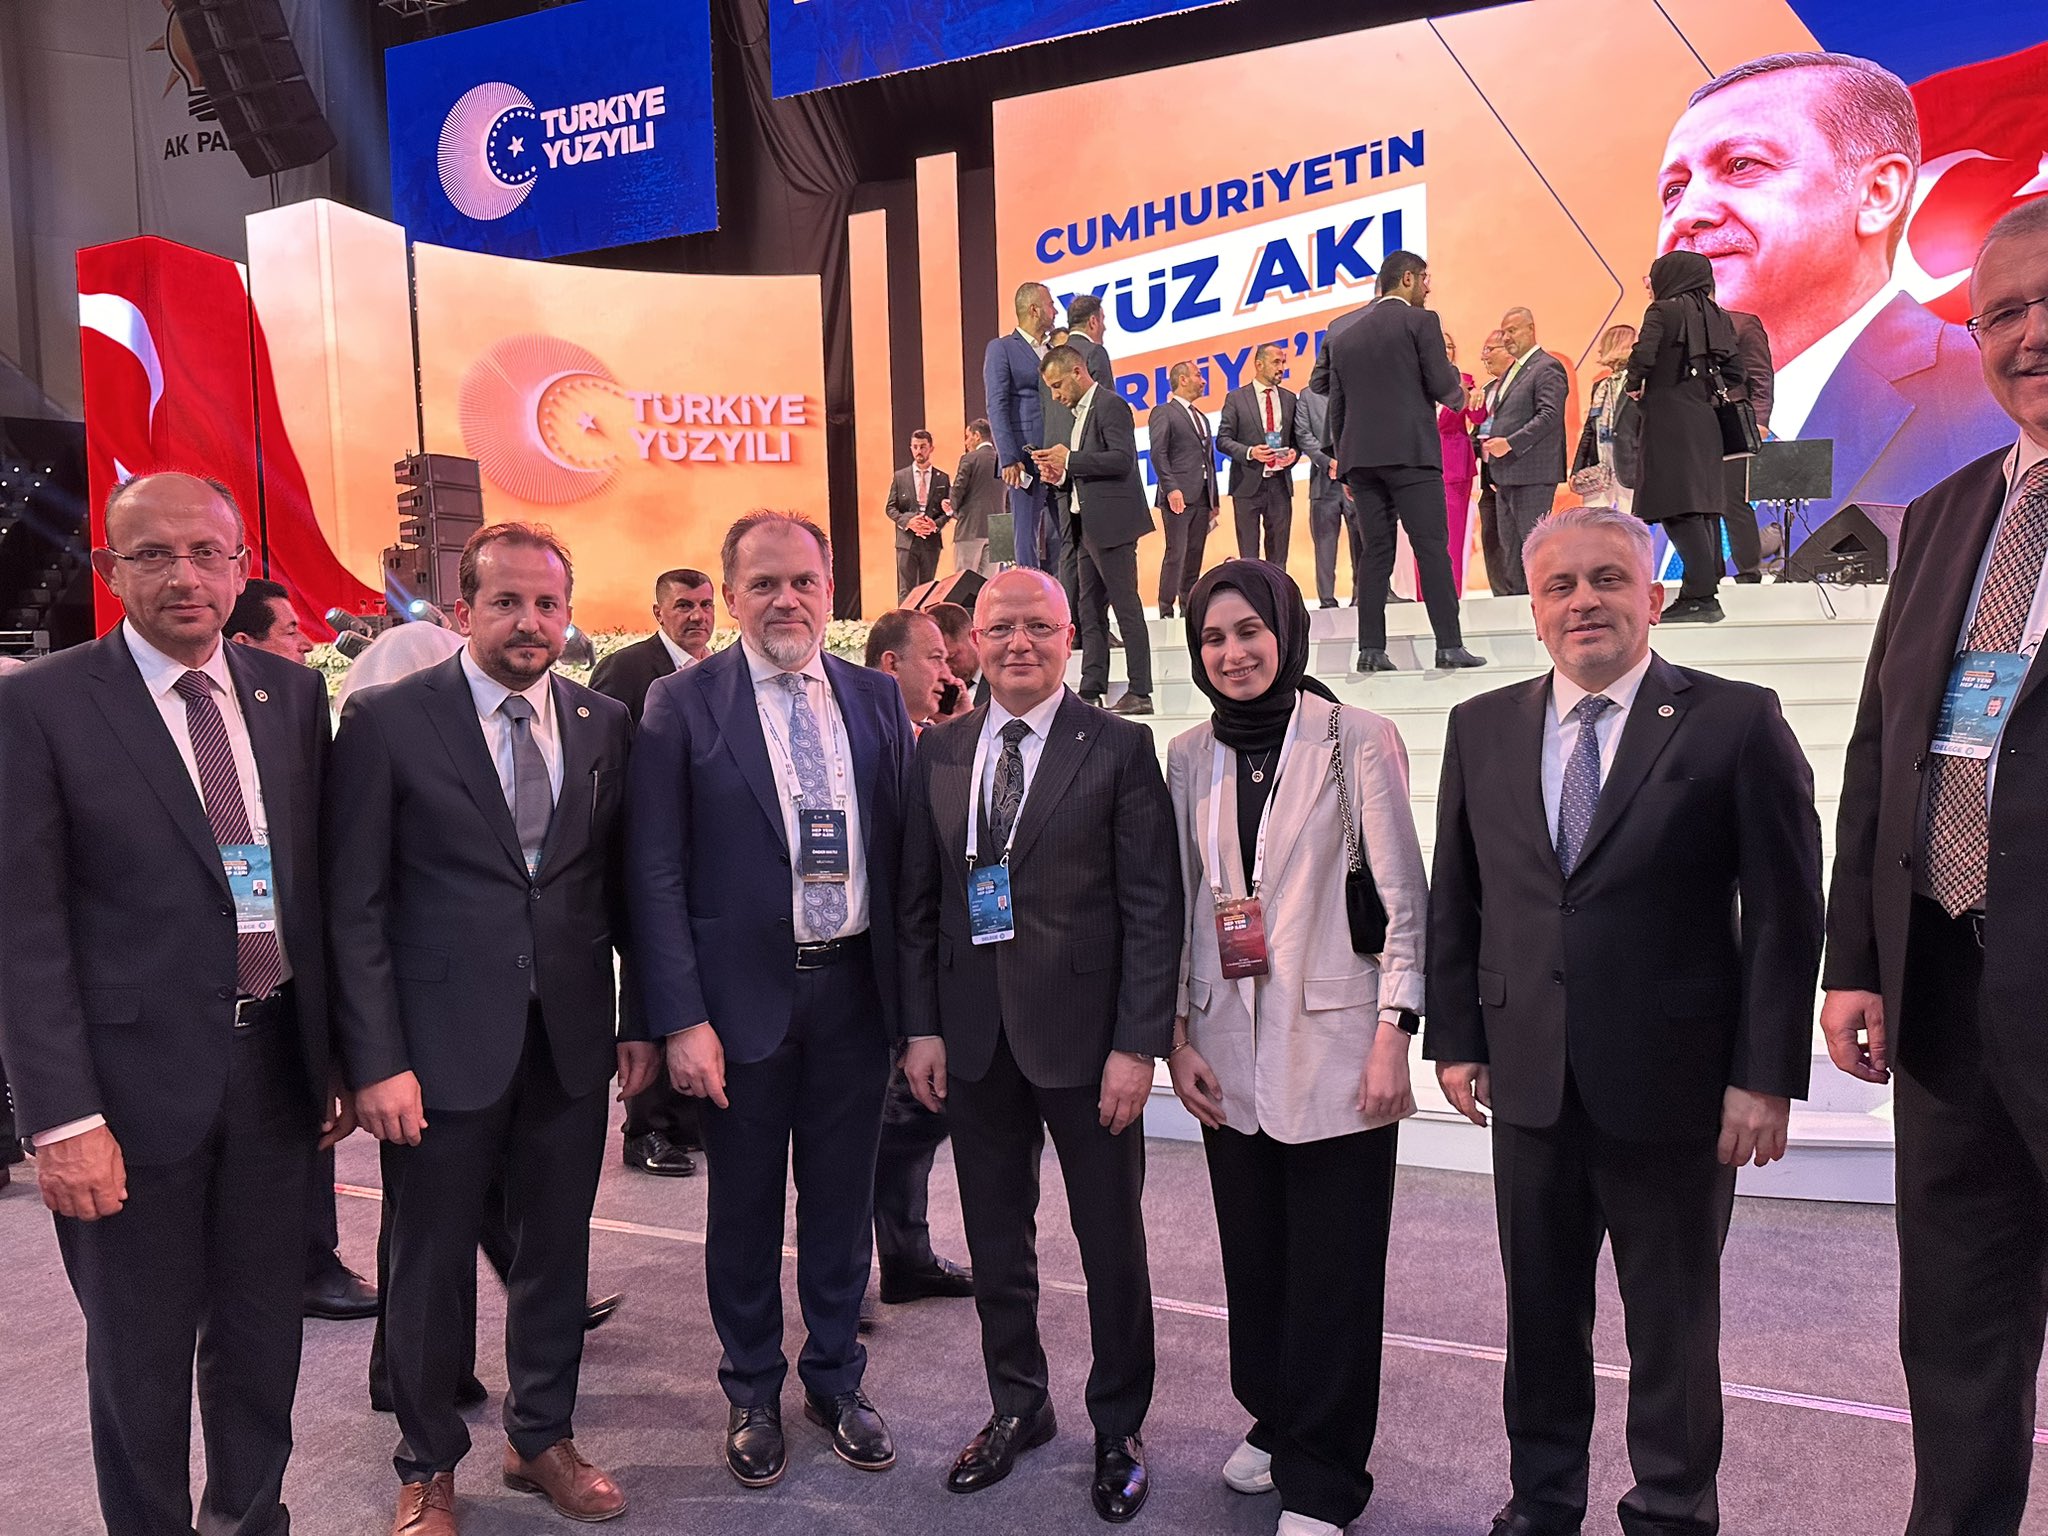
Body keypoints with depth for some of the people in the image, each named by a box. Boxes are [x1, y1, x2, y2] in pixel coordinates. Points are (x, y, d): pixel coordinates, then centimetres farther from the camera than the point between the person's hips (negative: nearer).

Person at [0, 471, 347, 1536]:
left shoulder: (293, 694, 3)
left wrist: (338, 1055, 7)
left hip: (278, 1064, 4)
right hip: (137, 1077, -3)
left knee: (264, 1333, 18)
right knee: (141, 1355, 13)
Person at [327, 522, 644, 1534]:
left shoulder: (606, 723, 4)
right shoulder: (386, 721, -6)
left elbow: (624, 884, 8)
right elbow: (355, 908, -7)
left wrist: (644, 1020, 6)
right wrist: (376, 1061, -12)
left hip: (573, 1039, 3)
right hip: (444, 1043, -3)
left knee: (557, 1251, 16)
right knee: (432, 1263, 12)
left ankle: (542, 1439, 38)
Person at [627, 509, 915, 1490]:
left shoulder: (877, 699, 4)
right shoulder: (683, 704, -6)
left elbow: (900, 850, 6)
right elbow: (657, 874, -8)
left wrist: (916, 1004, 3)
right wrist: (681, 1019, -13)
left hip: (854, 988, 3)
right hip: (744, 995, -2)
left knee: (841, 1200, 16)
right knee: (745, 1207, 14)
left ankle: (836, 1380, 37)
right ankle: (751, 1393, 35)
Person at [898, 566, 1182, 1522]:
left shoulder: (1119, 748, -6)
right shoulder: (939, 752, 6)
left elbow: (1153, 906, -8)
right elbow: (917, 901, 8)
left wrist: (1137, 1044, -13)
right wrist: (921, 1027, 2)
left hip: (1086, 1035, -3)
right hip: (975, 1037, 4)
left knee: (1112, 1244, 11)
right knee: (995, 1241, 16)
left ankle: (1118, 1430, 31)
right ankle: (1017, 1407, 37)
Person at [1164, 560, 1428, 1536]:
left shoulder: (1358, 739, -6)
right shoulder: (1190, 755, 6)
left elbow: (1404, 900, -6)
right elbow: (1178, 904, 10)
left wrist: (1393, 1036, -10)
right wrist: (1176, 1036, 5)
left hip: (1334, 1045, -4)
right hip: (1229, 1052, 4)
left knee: (1334, 1269, 4)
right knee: (1253, 1256, 14)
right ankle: (1275, 1425, 36)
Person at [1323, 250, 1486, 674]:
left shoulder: (1345, 338, 18)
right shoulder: (1420, 321, 1)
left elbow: (1336, 408, 17)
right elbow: (1442, 385, -5)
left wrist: (1345, 462, 21)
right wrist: (1458, 391, 17)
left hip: (1359, 456, 5)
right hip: (1410, 452, -5)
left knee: (1376, 552, 5)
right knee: (1432, 547, -4)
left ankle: (1371, 648, 0)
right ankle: (1449, 645, -7)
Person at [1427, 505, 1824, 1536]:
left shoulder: (1736, 723, -6)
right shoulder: (1481, 728, 5)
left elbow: (1784, 913, -7)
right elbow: (1453, 901, 9)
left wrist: (1766, 1075, -9)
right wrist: (1455, 1039, 5)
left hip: (1675, 1084, -3)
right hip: (1530, 1079, 3)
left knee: (1673, 1322, 14)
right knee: (1539, 1313, 17)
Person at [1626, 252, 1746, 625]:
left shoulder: (1662, 311, -5)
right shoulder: (1716, 316, 14)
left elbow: (1643, 354, -20)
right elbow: (1733, 374, 12)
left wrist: (1633, 385, -2)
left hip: (1668, 419, -7)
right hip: (1705, 421, 8)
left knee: (1677, 509, -10)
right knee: (1702, 505, 10)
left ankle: (1699, 596, -15)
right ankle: (1707, 589, 11)